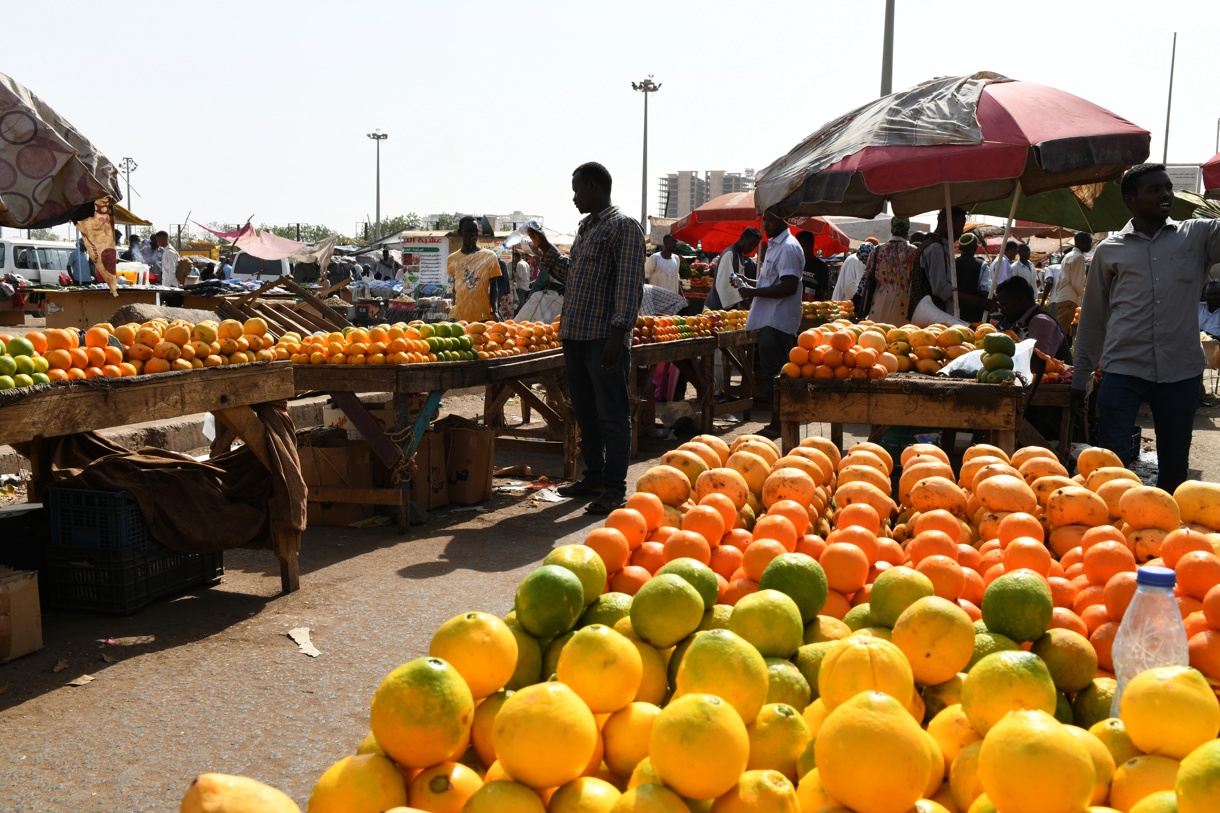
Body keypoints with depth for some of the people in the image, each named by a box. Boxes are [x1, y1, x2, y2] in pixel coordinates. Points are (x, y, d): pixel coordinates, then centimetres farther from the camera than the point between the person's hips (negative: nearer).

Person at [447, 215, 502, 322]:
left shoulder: (489, 256, 3)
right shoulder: (453, 259, 10)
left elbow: (494, 287, 4)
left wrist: (494, 310, -9)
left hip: (483, 317, -2)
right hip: (459, 316, 2)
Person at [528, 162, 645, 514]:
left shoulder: (624, 227, -8)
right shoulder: (586, 227, 19)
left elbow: (630, 284, -16)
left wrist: (618, 333, -22)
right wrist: (545, 249, 17)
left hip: (604, 337, -9)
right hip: (575, 334, 9)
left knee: (612, 414, -3)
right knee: (585, 412, 15)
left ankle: (615, 488, 2)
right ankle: (594, 476, 26)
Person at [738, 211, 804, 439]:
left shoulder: (788, 248, -13)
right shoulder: (774, 246, 19)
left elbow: (789, 287, -22)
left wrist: (754, 292, -17)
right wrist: (752, 288, 10)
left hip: (778, 321, -10)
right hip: (769, 320, 10)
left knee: (774, 372, -7)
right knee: (771, 371, 13)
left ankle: (776, 425, -2)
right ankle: (776, 424, 19)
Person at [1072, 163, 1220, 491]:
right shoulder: (1109, 250, 7)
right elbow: (1092, 319, 11)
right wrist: (1080, 379, 11)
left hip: (1181, 372, 1)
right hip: (1123, 369, -1)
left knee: (1175, 467, 10)